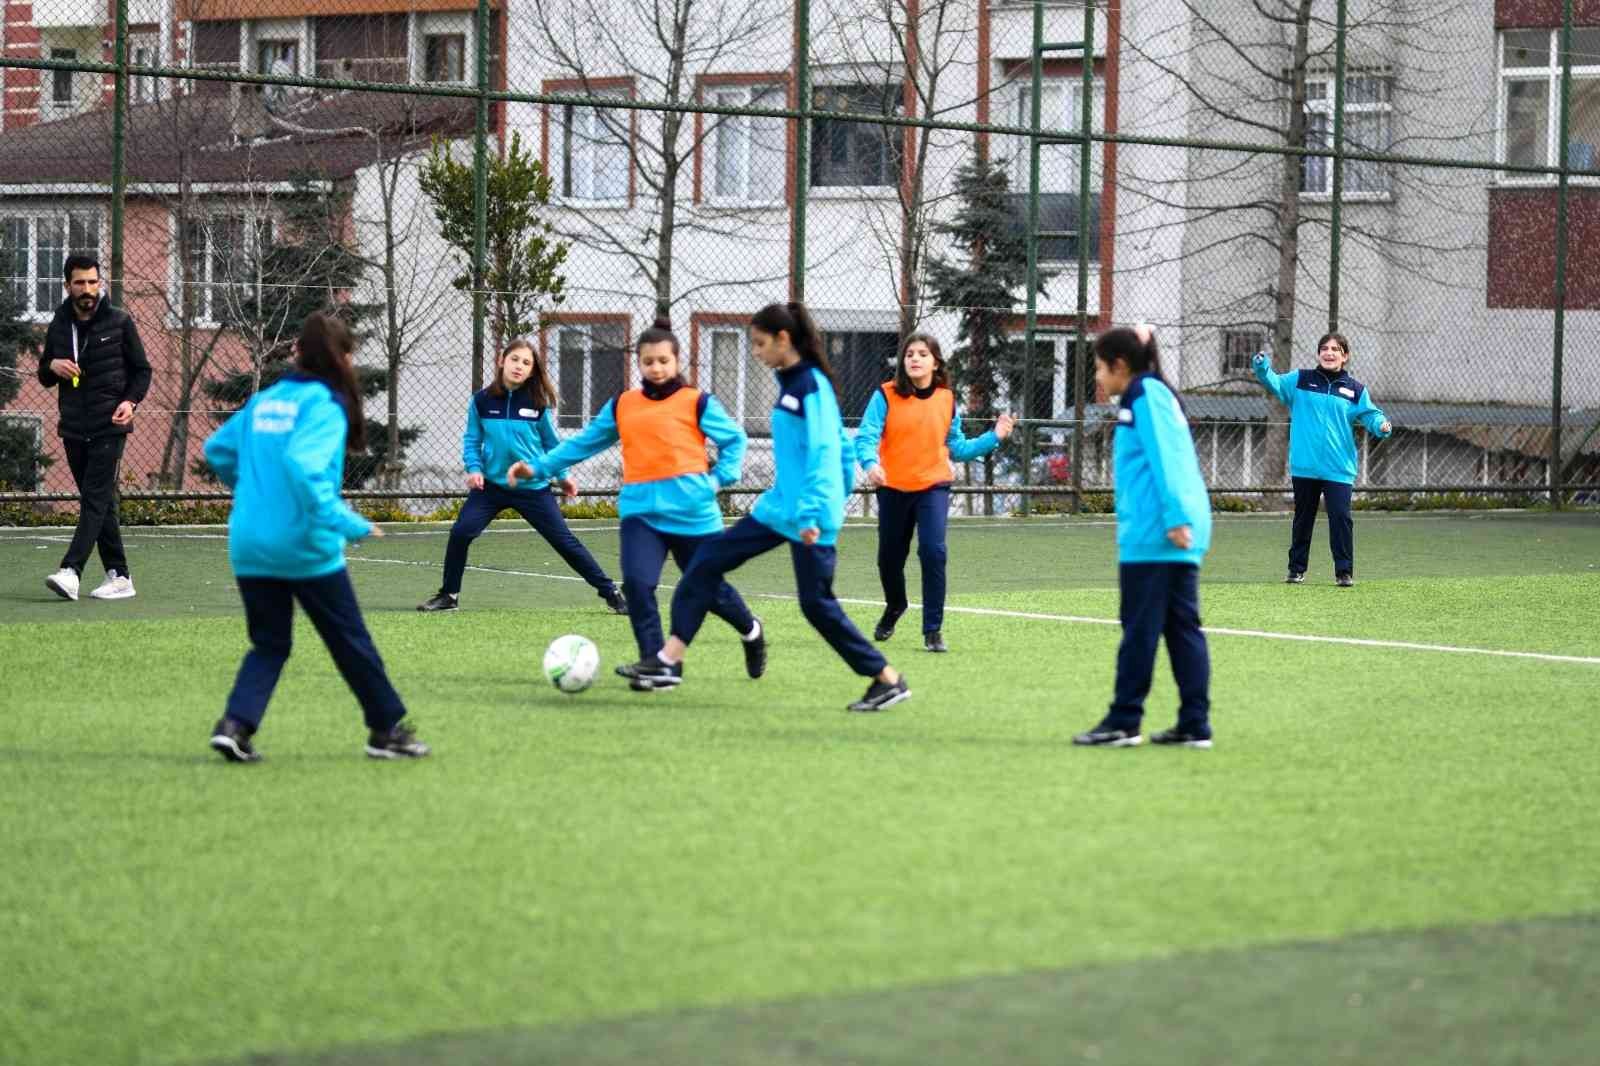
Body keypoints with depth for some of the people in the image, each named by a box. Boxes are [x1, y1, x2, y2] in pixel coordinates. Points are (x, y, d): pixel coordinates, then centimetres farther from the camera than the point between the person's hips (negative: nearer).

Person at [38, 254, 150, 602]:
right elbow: (44, 376, 18)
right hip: (73, 429, 5)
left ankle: (70, 571, -25)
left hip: (109, 427, -5)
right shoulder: (58, 326, 9)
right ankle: (119, 576, 13)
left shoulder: (119, 322, -2)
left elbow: (142, 370, 4)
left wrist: (131, 401, -15)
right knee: (100, 503, 8)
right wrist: (53, 366, -6)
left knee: (95, 499, -14)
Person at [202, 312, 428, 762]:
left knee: (269, 643, 14)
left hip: (248, 544, 6)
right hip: (305, 547, -6)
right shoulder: (325, 404, -11)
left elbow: (216, 450, 17)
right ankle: (387, 729, 19)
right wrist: (345, 522, -24)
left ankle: (236, 723, -6)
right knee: (351, 640, 9)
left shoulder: (264, 400, 10)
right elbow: (303, 463, -26)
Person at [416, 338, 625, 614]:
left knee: (565, 541, 1)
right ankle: (449, 595, 4)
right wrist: (474, 468, -9)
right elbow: (472, 439, 5)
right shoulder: (482, 400, -4)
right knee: (460, 532, -14)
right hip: (491, 484, 1)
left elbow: (551, 442, 7)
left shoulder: (538, 403, -6)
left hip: (534, 488, -1)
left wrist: (561, 475, 10)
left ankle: (610, 592, 11)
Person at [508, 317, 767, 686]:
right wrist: (539, 466, 10)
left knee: (709, 589, 11)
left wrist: (720, 477, -8)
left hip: (692, 510, -2)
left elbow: (734, 439, 6)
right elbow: (584, 442, 16)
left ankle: (751, 631, 42)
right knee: (637, 584, -19)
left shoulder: (697, 403, -1)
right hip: (640, 509, 3)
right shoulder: (622, 405, 10)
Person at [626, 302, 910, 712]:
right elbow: (842, 447, 19)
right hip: (779, 506, 10)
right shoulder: (790, 382, 12)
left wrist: (812, 512, -28)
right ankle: (670, 659, 6)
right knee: (707, 561, 5)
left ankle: (889, 680, 7)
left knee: (816, 603, -5)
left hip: (808, 516, -10)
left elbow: (823, 452, -23)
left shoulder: (811, 385, -16)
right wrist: (839, 494, 25)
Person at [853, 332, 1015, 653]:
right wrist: (871, 463, -36)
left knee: (933, 551, -19)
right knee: (890, 557, 14)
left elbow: (957, 449, 8)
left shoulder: (947, 400, 0)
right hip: (893, 488, 0)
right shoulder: (886, 396, -9)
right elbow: (866, 437, -16)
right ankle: (894, 607, 47)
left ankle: (933, 629, -9)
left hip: (933, 486, 0)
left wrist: (994, 437, -2)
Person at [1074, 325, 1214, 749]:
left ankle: (1124, 722, 0)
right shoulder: (1151, 396, 21)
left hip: (1154, 536, -9)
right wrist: (1179, 520, 15)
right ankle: (1195, 725, 5)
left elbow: (1164, 457, -17)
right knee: (1183, 627, 6)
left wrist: (1174, 518, -23)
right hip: (1178, 537, 9)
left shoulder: (1146, 395, -7)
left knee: (1140, 628, -4)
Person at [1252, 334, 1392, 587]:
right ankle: (1297, 569, 23)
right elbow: (1275, 383, -3)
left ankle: (1344, 572, 0)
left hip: (1339, 469, -1)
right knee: (1303, 518, 12)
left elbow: (1369, 414, 1)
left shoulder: (1355, 390, 6)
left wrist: (1381, 425, -21)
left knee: (1340, 518, -8)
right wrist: (1263, 369, -23)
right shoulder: (1301, 380, 5)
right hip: (1304, 467, 1)